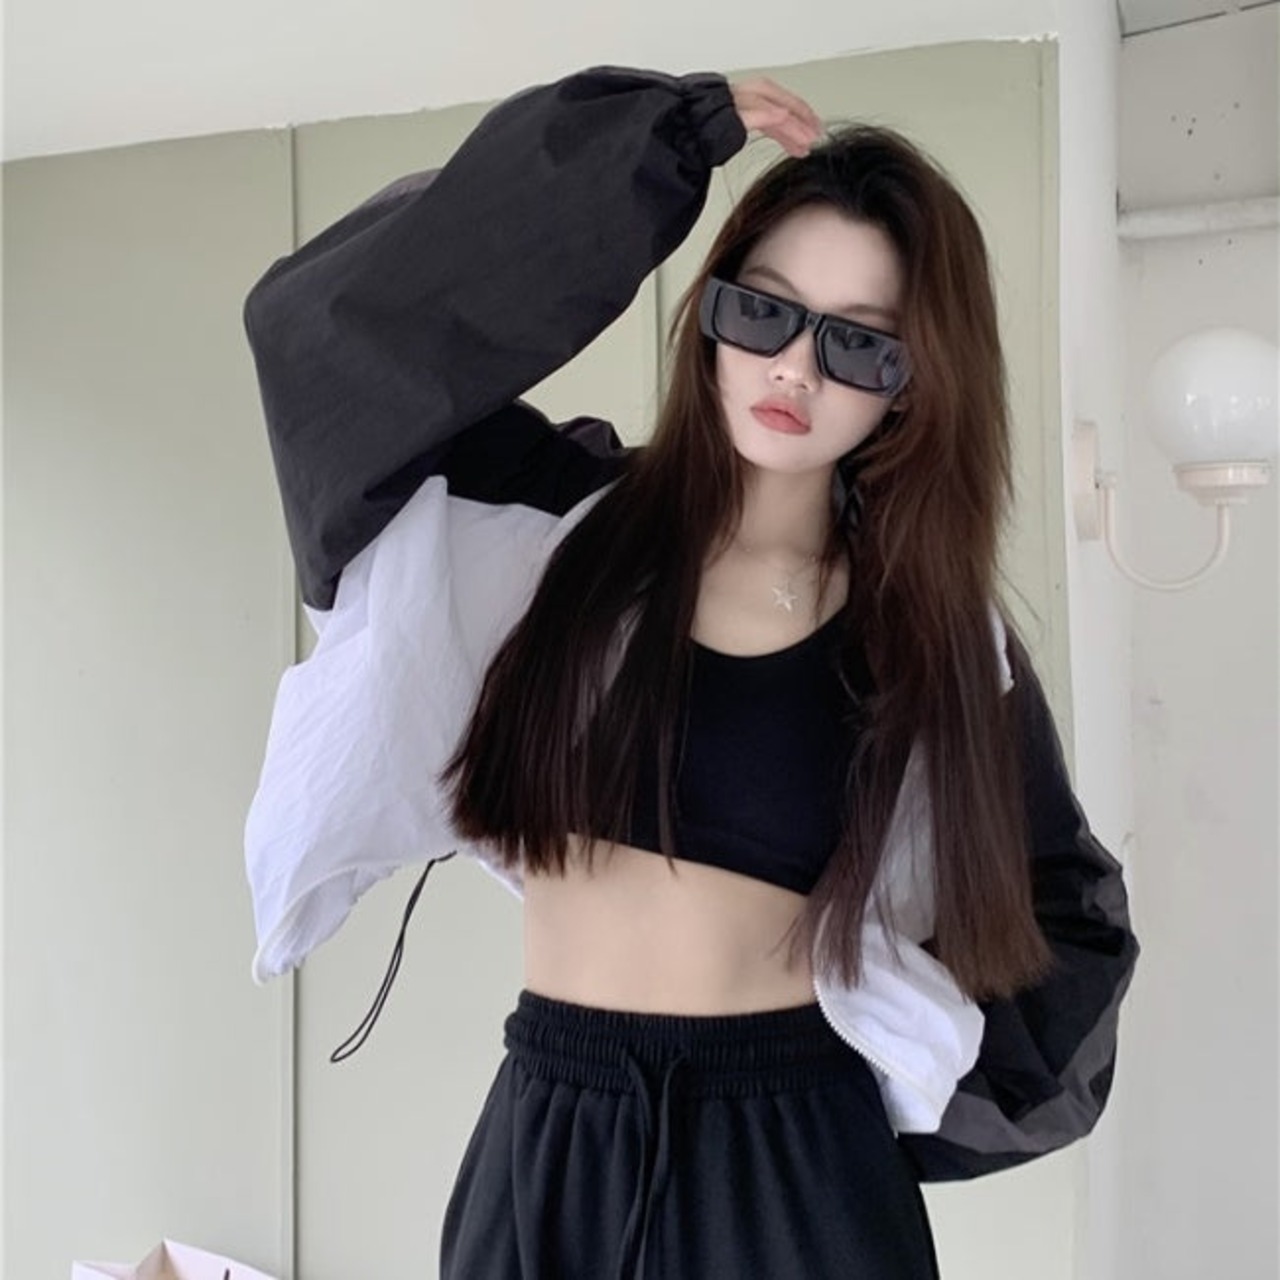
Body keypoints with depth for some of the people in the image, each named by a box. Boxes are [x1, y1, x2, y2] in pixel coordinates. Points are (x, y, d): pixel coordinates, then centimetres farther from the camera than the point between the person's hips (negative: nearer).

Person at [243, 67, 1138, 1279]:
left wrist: (910, 1069, -2)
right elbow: (336, 326, -15)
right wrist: (666, 135, -14)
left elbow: (1065, 920, 11)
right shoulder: (562, 520, -3)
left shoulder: (939, 634, -2)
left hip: (793, 1158, 0)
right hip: (551, 1139, 1)